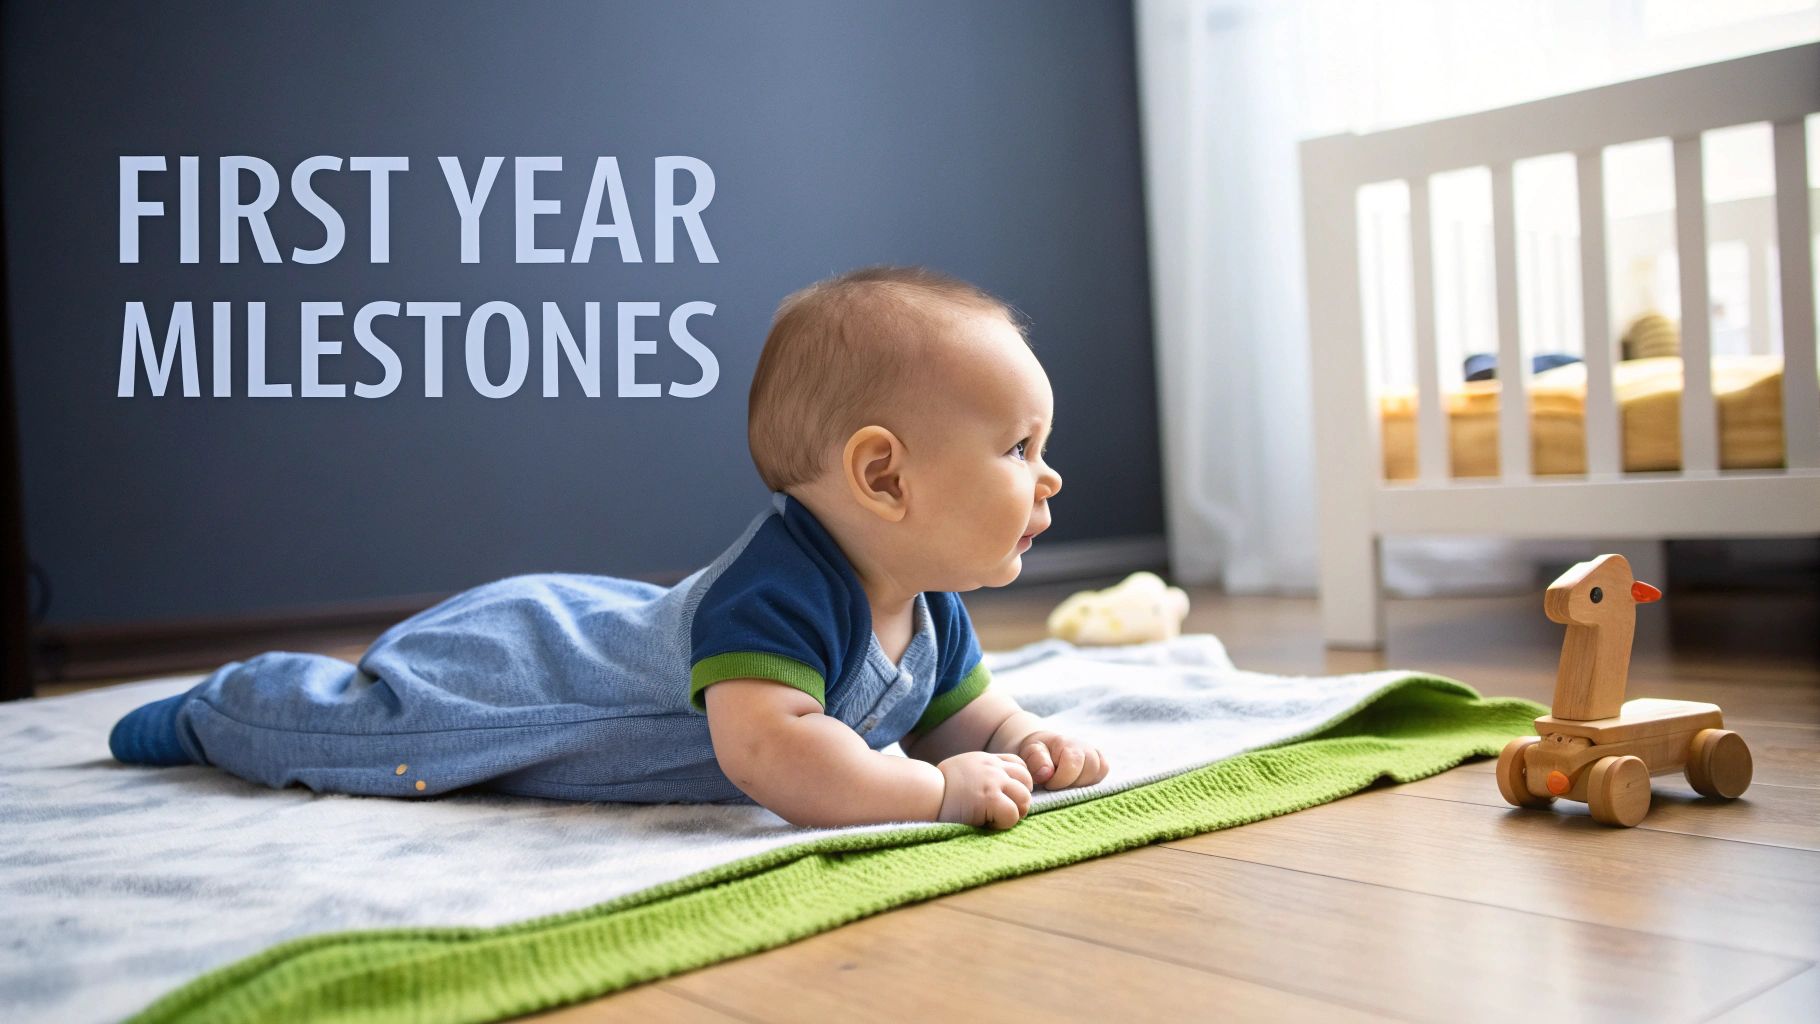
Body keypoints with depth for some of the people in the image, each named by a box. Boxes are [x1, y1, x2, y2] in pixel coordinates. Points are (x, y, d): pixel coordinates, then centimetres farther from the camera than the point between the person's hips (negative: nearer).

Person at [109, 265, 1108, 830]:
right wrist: (939, 792, -45)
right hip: (507, 662, -7)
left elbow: (964, 714, 6)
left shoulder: (929, 612, -10)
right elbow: (767, 749, -53)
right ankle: (213, 707, 42)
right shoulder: (779, 586, -41)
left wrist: (1020, 741, -17)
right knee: (343, 717, 13)